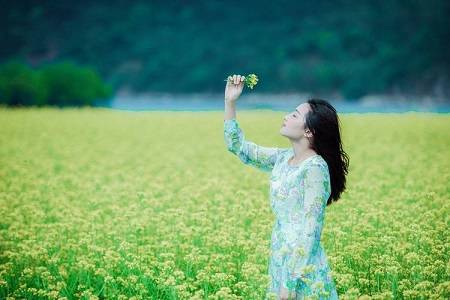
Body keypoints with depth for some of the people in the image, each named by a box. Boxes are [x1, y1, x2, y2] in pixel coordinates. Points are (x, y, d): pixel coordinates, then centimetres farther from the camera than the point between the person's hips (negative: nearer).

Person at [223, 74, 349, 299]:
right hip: (281, 262, 8)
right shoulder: (283, 159, 8)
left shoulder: (315, 168, -16)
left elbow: (310, 230, -19)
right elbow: (238, 147, 18)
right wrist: (230, 102, 7)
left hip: (303, 271, -8)